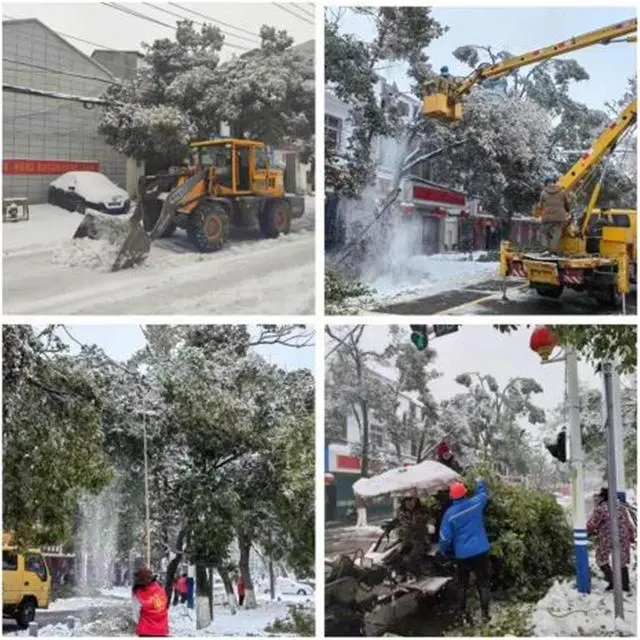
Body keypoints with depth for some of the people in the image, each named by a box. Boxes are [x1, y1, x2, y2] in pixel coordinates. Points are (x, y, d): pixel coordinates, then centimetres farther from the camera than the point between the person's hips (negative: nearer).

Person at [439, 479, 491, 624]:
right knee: (483, 583, 7)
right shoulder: (475, 503, -8)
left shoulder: (450, 513, -12)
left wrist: (443, 551, 9)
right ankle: (485, 614, 5)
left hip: (462, 554, -1)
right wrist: (480, 482, 37)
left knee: (463, 585, 17)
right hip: (480, 551, 1)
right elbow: (484, 494, 17)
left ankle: (463, 613, 23)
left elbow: (445, 537, -10)